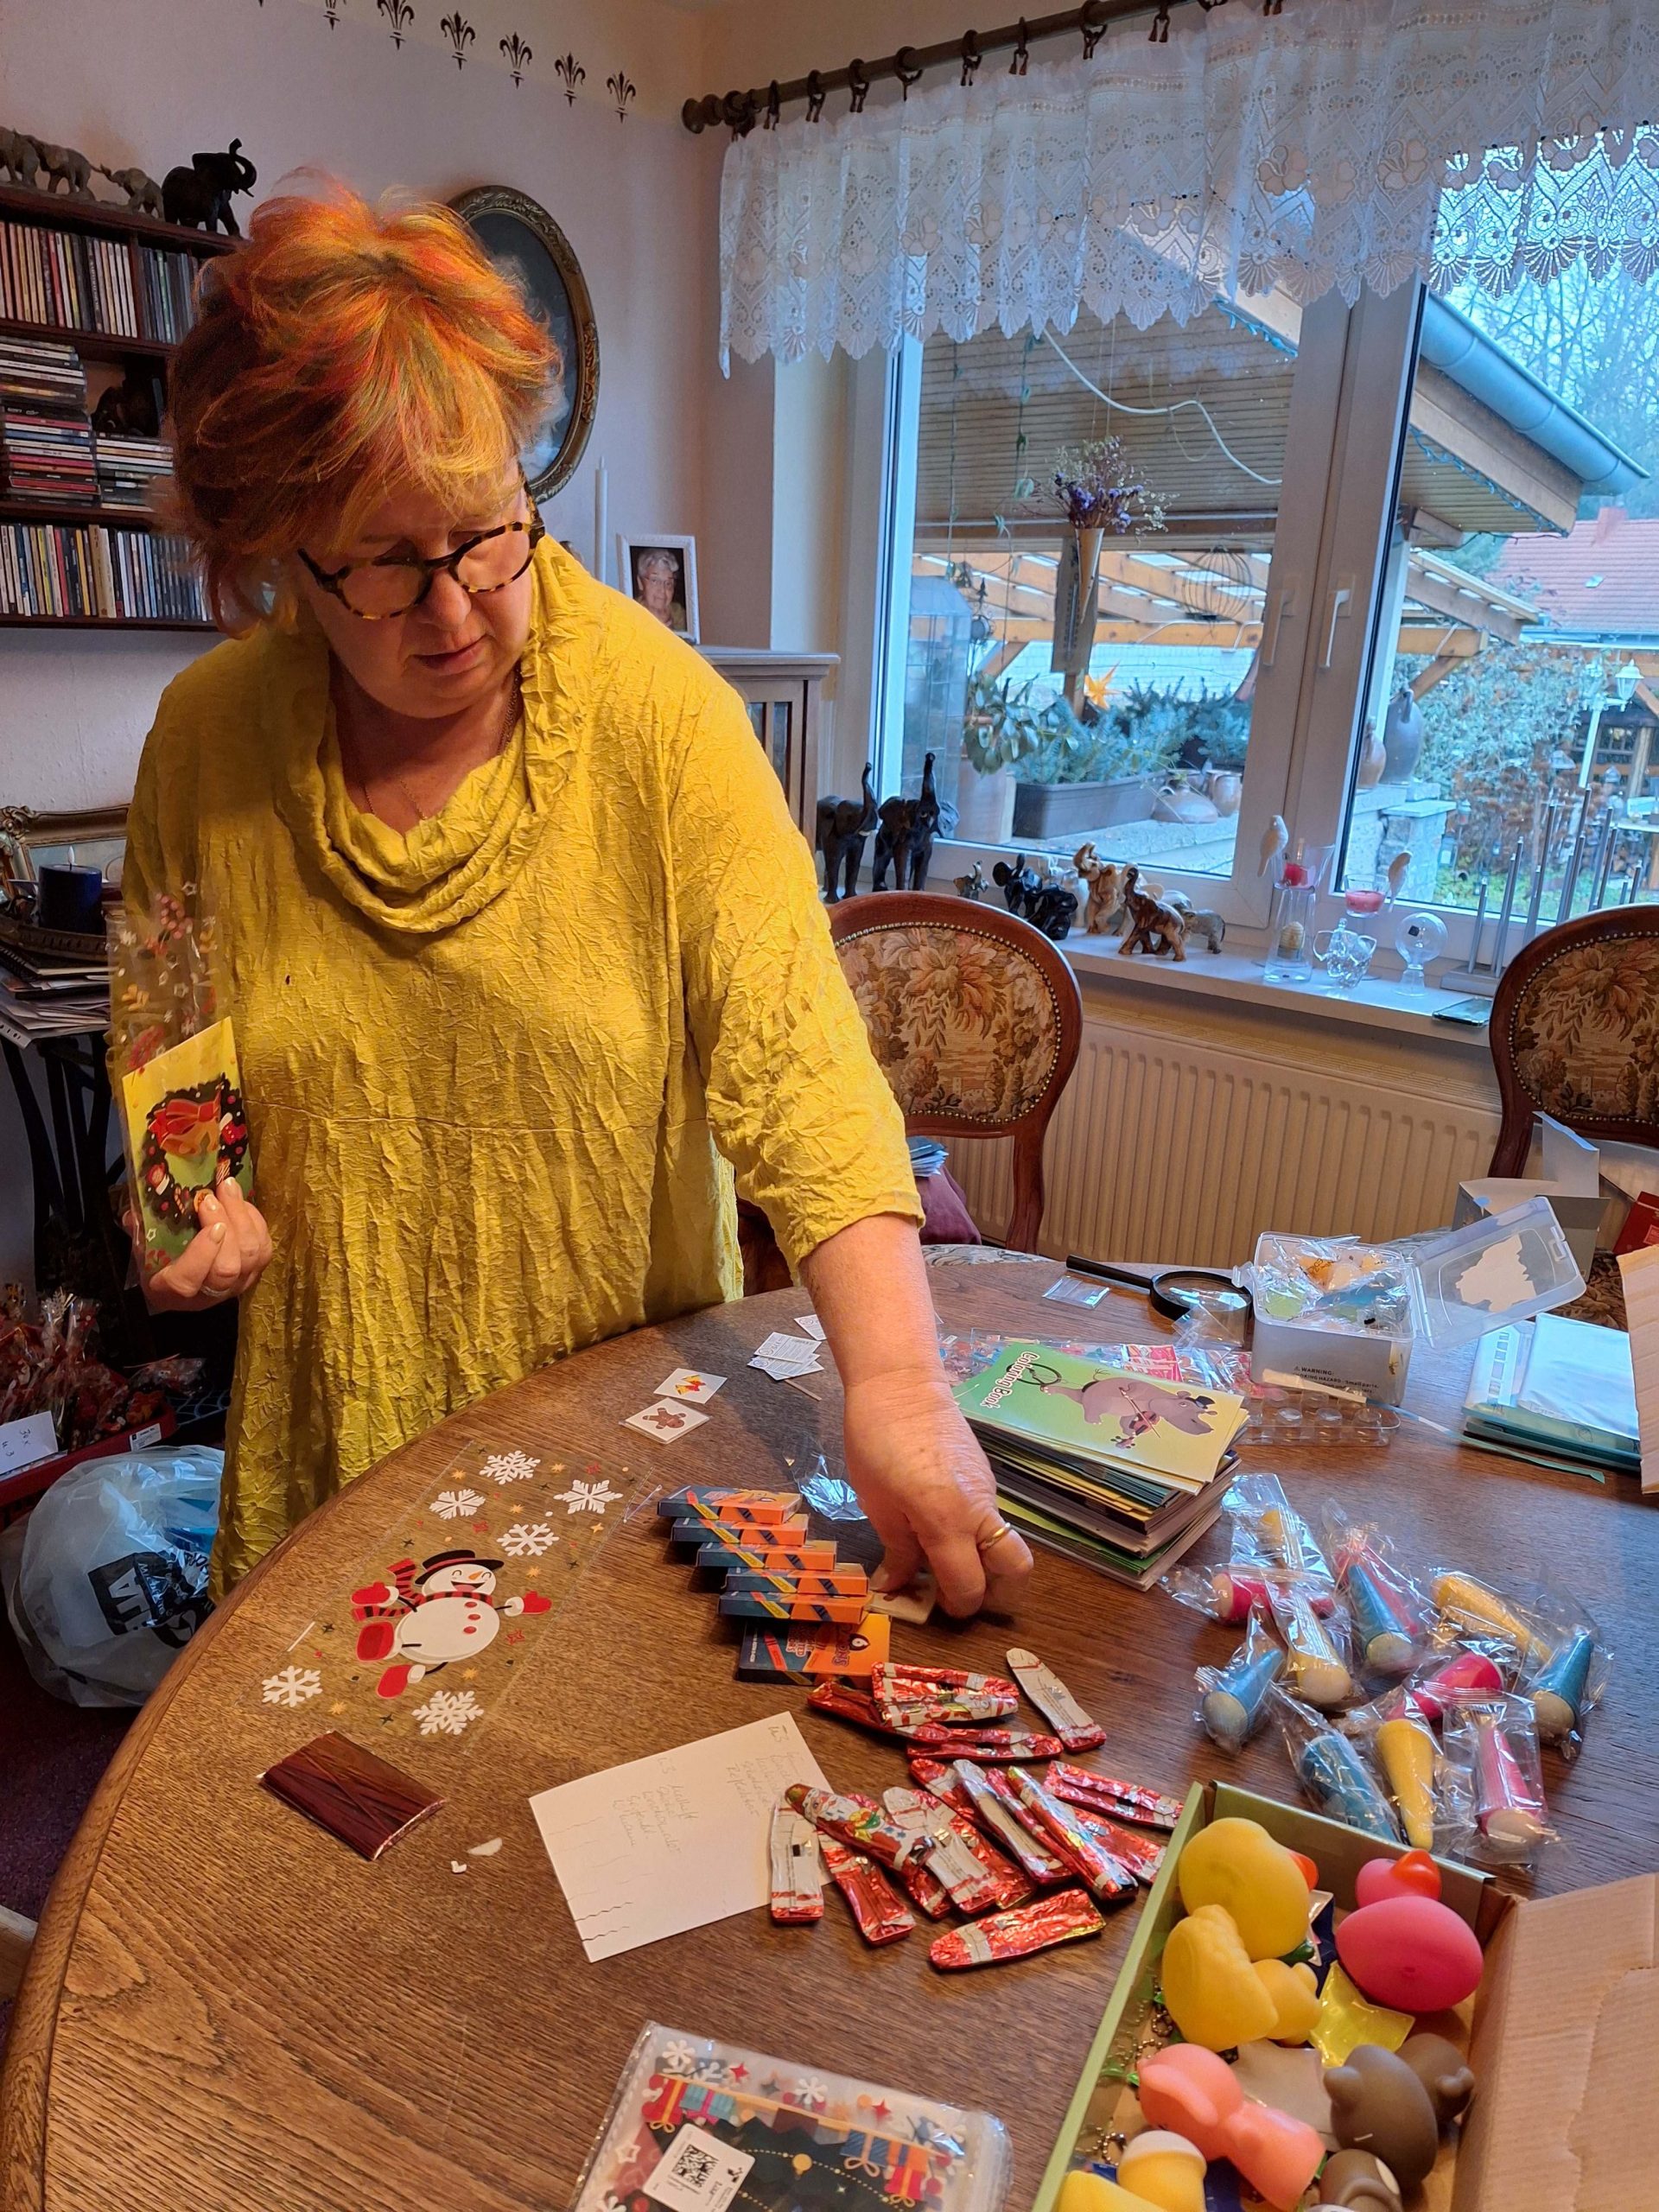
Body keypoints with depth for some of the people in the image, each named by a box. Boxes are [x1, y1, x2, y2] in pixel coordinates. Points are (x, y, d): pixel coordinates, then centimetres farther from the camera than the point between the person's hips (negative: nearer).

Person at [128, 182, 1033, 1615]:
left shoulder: (657, 706, -17)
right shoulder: (207, 732, -8)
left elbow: (795, 1059, -25)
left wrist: (896, 1379, -36)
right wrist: (182, 1188, -11)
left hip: (633, 1406, -1)